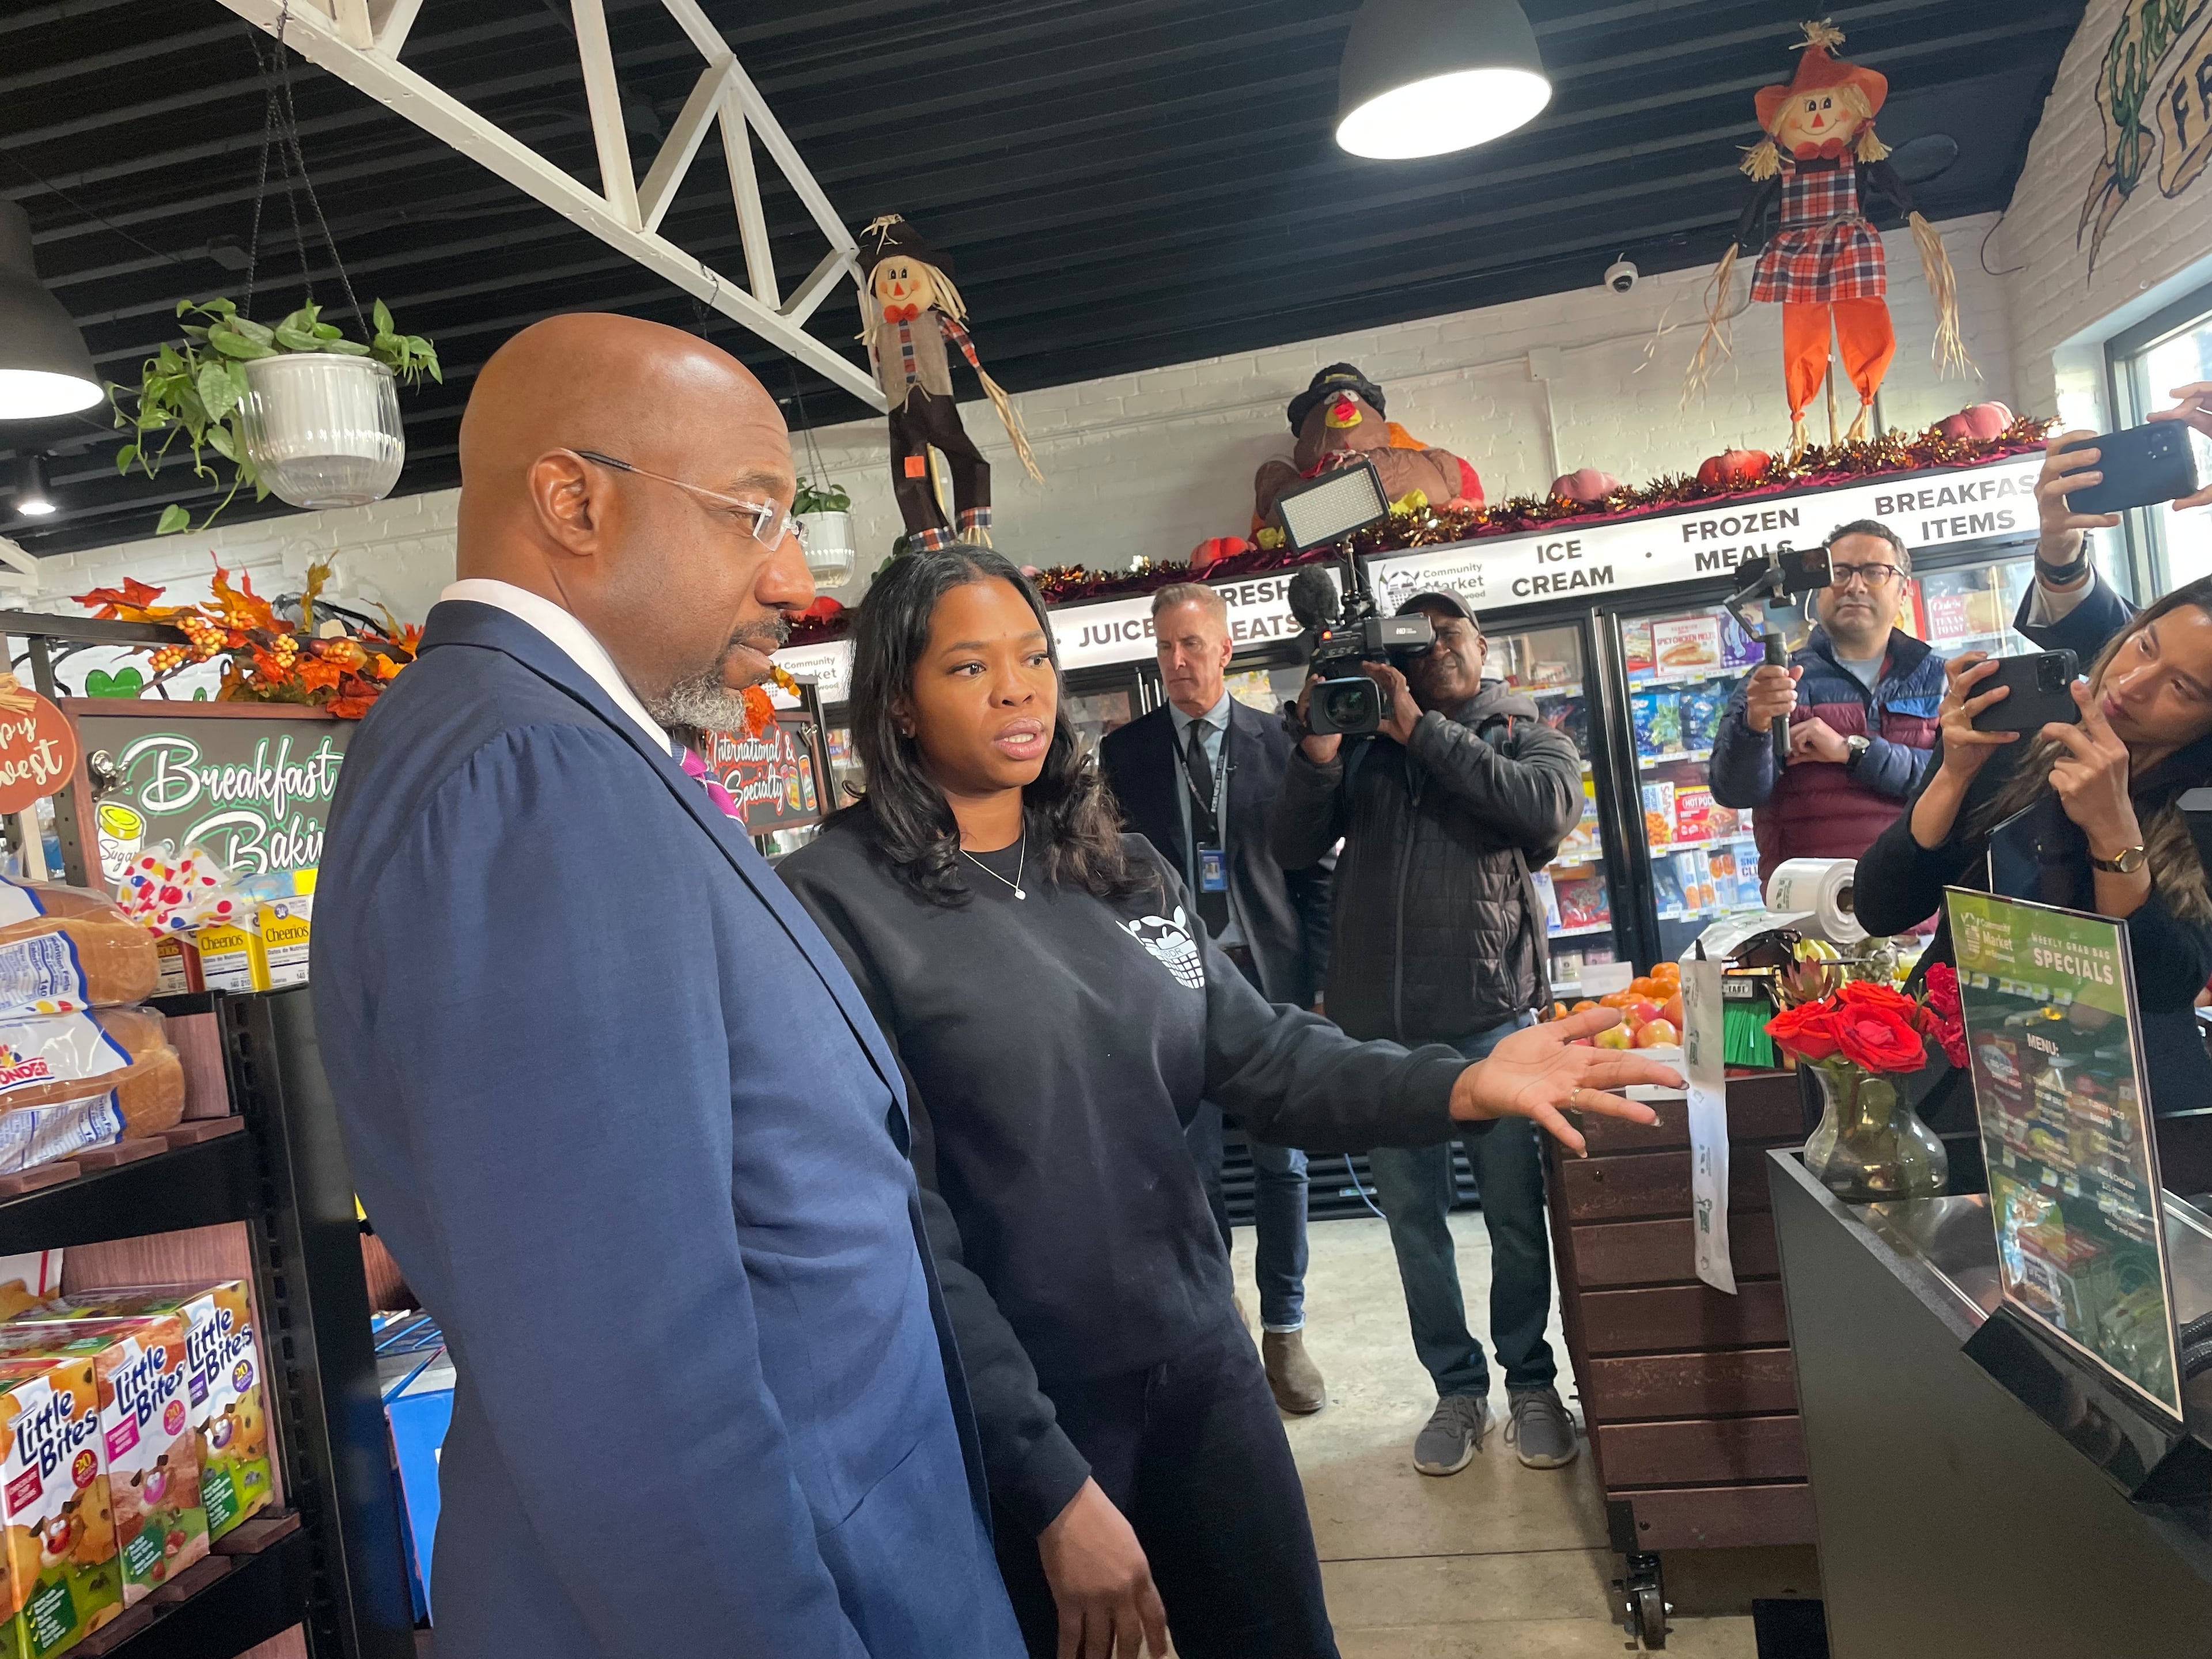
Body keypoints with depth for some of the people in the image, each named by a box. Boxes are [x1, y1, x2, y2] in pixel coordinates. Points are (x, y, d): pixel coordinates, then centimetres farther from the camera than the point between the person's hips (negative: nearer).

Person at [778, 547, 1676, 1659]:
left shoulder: (1123, 870, 6)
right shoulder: (835, 903, -14)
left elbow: (1263, 1057, 1)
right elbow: (900, 1227, -17)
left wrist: (1459, 1088, -16)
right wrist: (1052, 1485, -18)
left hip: (1201, 1361, 5)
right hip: (1019, 1416, -5)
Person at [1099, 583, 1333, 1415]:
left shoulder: (1276, 742, 2)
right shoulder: (1124, 751, 4)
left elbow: (1310, 868, 4)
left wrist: (1316, 975, -3)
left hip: (1270, 979, 0)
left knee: (1281, 1164, 9)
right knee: (1192, 1168, 6)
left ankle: (1284, 1333, 24)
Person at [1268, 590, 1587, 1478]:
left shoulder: (1530, 737, 9)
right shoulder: (1363, 744, 12)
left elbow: (1546, 810, -14)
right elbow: (1292, 846, 4)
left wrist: (1423, 729, -13)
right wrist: (1317, 753, -12)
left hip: (1490, 1011, -2)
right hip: (1378, 1018, 2)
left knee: (1514, 1211, 7)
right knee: (1413, 1216, 10)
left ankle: (1531, 1381, 27)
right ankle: (1458, 1388, 25)